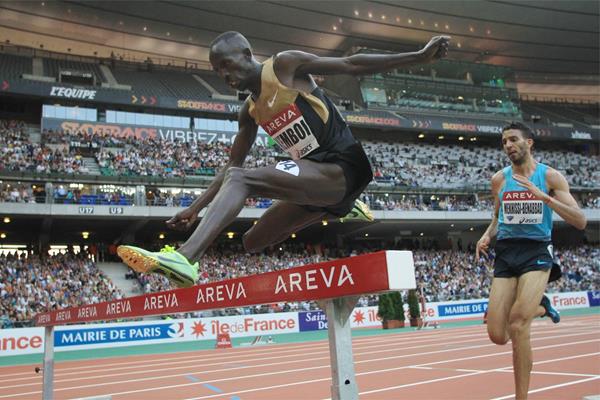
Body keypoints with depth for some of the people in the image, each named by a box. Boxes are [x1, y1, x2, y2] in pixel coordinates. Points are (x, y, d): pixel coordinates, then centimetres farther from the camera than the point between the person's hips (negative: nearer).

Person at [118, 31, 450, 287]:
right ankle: (342, 207, 25)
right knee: (253, 242, 15)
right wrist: (195, 208, 15)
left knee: (241, 179, -25)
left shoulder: (285, 65, -2)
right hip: (317, 180, 9)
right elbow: (231, 165, 20)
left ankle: (184, 258, -37)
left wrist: (419, 57, -5)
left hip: (341, 167, -9)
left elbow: (352, 65, -2)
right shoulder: (250, 111, 17)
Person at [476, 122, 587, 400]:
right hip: (506, 252, 4)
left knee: (517, 326, -21)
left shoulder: (550, 176, -2)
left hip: (537, 251, -4)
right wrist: (486, 237, -2)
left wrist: (542, 196, -22)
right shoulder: (499, 179, 7)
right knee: (497, 336, -1)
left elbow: (580, 222, -9)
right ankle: (540, 307, 32)